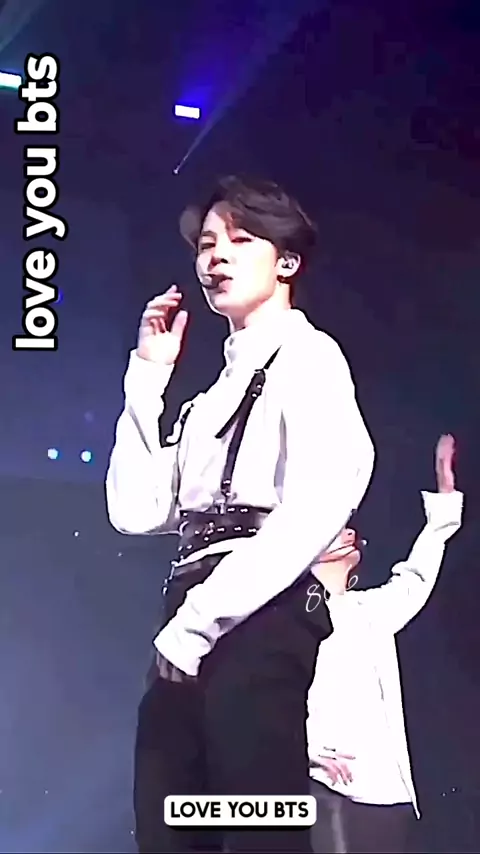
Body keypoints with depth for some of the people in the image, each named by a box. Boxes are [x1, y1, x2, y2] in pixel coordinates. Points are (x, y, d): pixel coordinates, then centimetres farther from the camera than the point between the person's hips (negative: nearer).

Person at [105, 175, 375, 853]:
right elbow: (136, 510, 14)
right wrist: (147, 376, 14)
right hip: (191, 635, 8)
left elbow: (318, 508, -16)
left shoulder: (307, 356, 1)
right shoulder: (212, 395, 24)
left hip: (258, 623, -8)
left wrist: (196, 621, -15)